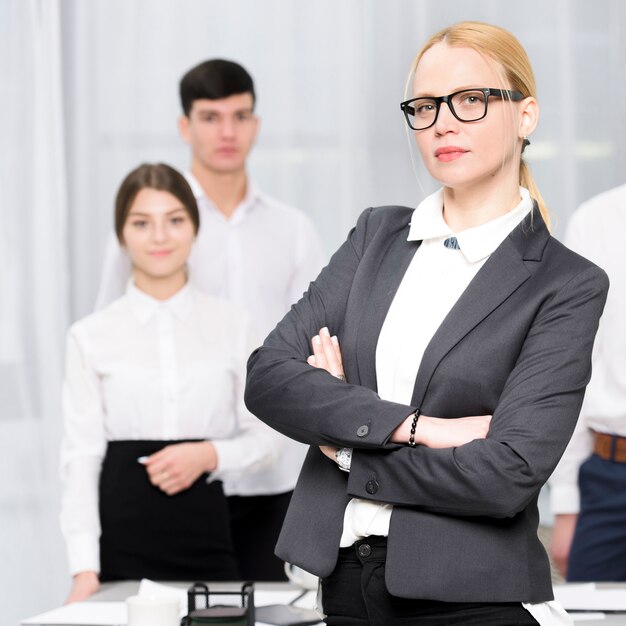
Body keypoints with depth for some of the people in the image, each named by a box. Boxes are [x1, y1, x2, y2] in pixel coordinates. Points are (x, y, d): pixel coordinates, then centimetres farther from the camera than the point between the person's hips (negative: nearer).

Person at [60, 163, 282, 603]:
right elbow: (81, 455, -1)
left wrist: (210, 454, -12)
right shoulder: (91, 336, 2)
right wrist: (84, 567, -10)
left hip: (207, 539, 1)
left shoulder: (232, 326, 6)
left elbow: (265, 441, 8)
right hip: (123, 545, -1)